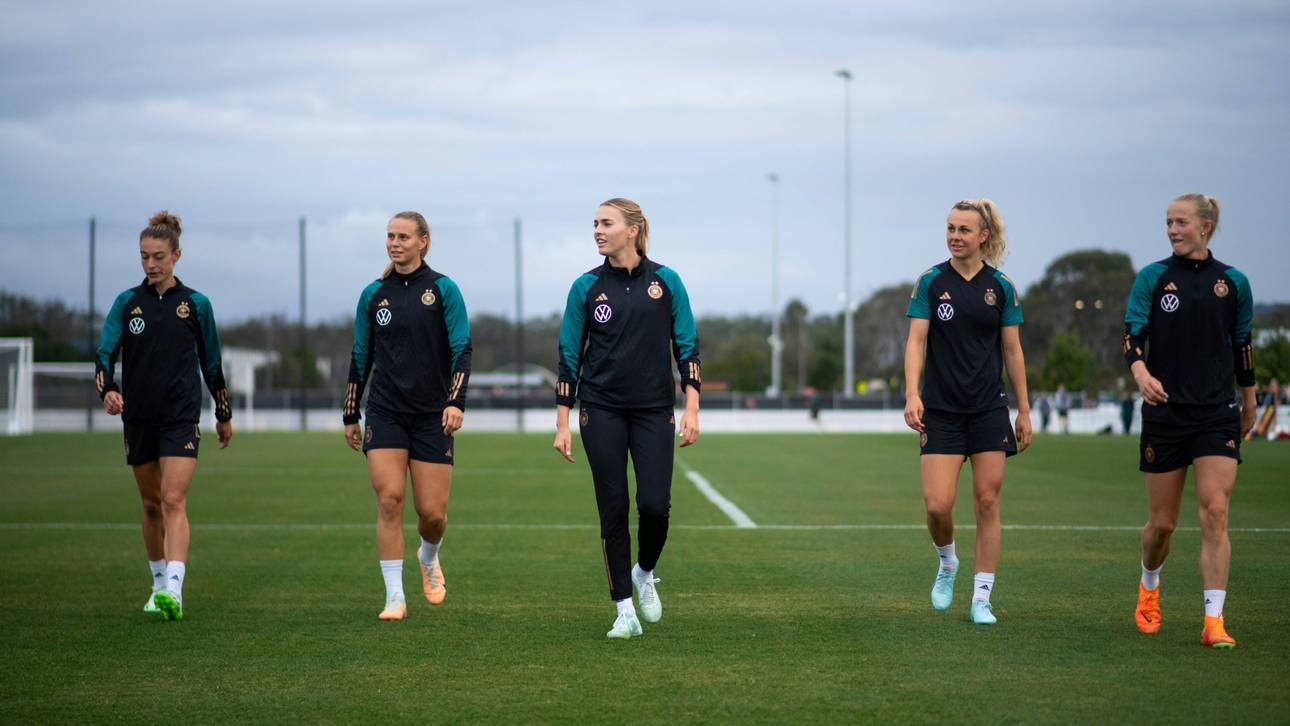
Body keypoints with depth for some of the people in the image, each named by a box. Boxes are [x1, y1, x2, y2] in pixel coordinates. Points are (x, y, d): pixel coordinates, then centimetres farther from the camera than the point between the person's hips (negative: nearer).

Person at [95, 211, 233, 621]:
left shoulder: (195, 304, 2)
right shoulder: (127, 302, 5)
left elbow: (211, 362, 10)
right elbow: (105, 351, -4)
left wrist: (224, 414, 15)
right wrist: (107, 390, -24)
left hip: (181, 416, -3)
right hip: (138, 416, 3)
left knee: (173, 501, -16)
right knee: (151, 503, 12)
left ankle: (174, 591, -26)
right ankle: (159, 584, 26)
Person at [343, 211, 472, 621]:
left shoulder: (443, 290, -1)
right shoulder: (374, 295, 8)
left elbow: (462, 349, -5)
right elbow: (360, 357, 14)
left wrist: (456, 402, -18)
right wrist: (350, 416, 14)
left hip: (433, 415, -2)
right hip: (385, 414, 2)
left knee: (432, 512, -2)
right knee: (389, 499, -12)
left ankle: (429, 558, 33)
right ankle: (394, 596, -6)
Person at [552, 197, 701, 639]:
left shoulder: (665, 282, 1)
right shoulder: (587, 287, 1)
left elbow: (687, 347, 2)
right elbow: (569, 356, 4)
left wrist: (691, 408, -7)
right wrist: (562, 424, 0)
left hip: (654, 410, 0)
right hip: (602, 412, 0)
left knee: (654, 504, -10)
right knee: (613, 509, -1)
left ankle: (645, 573, 21)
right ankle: (624, 610, 7)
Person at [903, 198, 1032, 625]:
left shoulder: (1001, 288, 3)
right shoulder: (931, 282, -1)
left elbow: (1012, 352, 7)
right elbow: (915, 341, -7)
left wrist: (1024, 410, 6)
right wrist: (912, 394, -21)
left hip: (989, 409, 1)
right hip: (941, 410, -1)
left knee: (987, 502, -1)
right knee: (937, 505, -10)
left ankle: (982, 599, 7)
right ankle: (947, 563, 21)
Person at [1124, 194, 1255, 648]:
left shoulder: (1233, 283, 5)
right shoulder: (1153, 277, 1)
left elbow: (1242, 347, 14)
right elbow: (1132, 334, -8)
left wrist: (1248, 402, 21)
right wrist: (1141, 373, -28)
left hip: (1217, 414, 0)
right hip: (1165, 413, 0)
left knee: (1215, 513, -12)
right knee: (1162, 522, 6)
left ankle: (1213, 621, -11)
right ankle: (1149, 588, 37)